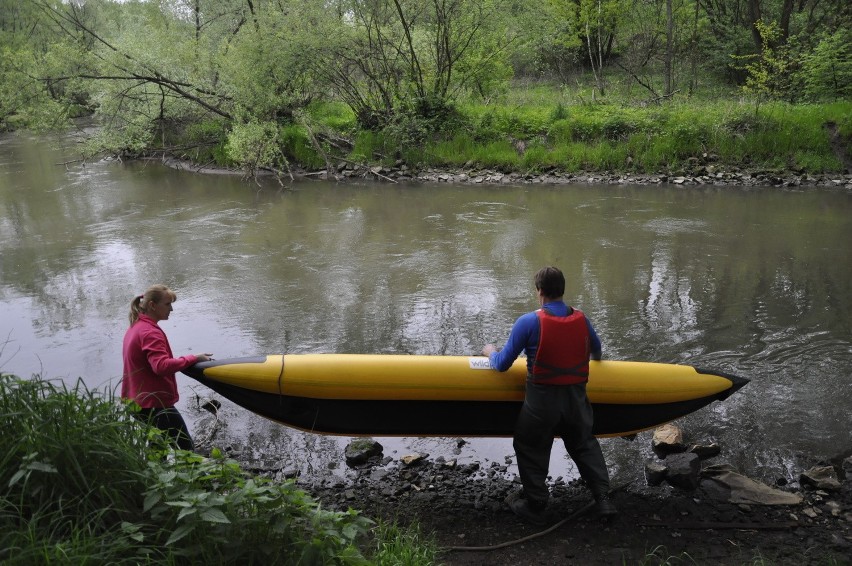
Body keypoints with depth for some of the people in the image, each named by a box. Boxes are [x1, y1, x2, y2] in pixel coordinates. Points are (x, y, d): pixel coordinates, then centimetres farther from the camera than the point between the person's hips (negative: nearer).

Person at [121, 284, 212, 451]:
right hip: (156, 404, -10)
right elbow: (162, 366, -31)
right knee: (186, 448, -5)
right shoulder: (150, 332, -19)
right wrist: (193, 359, -27)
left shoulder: (135, 327, 14)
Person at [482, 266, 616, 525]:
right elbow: (597, 352, 20)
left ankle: (535, 507, 25)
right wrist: (588, 357, 45)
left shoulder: (528, 322, -16)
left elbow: (502, 364, -10)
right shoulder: (581, 319, -1)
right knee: (585, 445, 25)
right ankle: (603, 499, 26)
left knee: (530, 450, 15)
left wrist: (491, 352, 13)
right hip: (576, 399, 4)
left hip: (541, 401, -4)